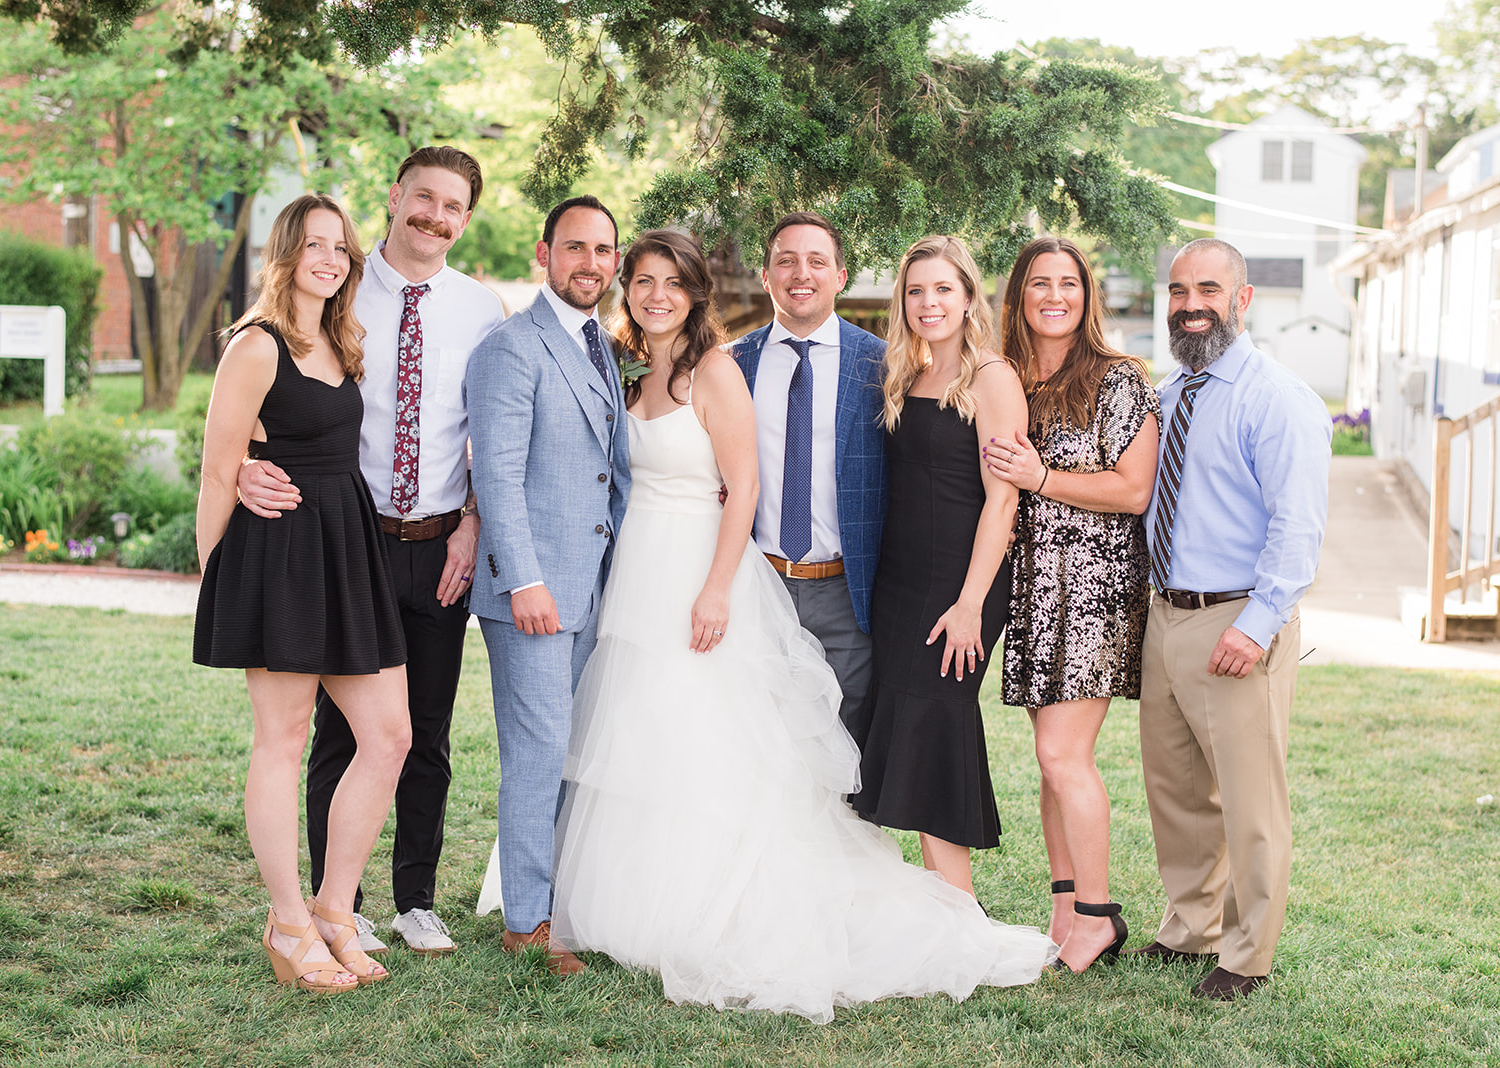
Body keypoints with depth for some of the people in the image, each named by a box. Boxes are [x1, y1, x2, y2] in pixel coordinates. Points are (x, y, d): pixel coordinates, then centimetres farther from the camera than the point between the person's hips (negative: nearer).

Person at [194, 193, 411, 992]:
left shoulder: (341, 347, 17)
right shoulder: (257, 347, -8)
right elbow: (220, 471, -7)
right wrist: (215, 576, -3)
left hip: (350, 549, 8)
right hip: (278, 548, -8)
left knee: (389, 737, 4)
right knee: (282, 742, 0)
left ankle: (333, 910, 16)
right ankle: (289, 927, 10)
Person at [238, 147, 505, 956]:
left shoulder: (480, 310, 3)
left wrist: (474, 523, -5)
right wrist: (248, 468, -24)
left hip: (443, 546, 2)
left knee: (428, 736, 11)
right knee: (340, 731, 5)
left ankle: (417, 901, 25)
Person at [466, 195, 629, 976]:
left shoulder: (601, 348, 17)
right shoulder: (513, 347, -9)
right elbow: (498, 474, -15)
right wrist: (524, 581, -20)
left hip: (594, 584, 8)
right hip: (534, 587, -8)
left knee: (577, 755, 11)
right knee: (539, 754, -4)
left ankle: (566, 901, 19)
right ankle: (527, 920, 5)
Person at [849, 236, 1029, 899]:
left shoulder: (991, 379, -8)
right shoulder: (908, 379, 14)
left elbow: (1001, 498, -13)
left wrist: (971, 603, -18)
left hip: (958, 586, -7)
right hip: (898, 583, 8)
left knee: (926, 733, -9)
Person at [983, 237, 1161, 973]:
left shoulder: (1119, 382, -4)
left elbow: (1134, 491, -11)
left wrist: (1041, 478, -14)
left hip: (1096, 584, -6)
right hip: (1030, 582, 6)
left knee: (1063, 753, -10)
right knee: (1056, 755, 8)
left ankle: (1098, 916, 0)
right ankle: (1065, 906, 15)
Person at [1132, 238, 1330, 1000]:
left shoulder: (1277, 399, -12)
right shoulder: (1164, 396, 13)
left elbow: (1298, 527, -18)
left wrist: (1256, 624, -24)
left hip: (1238, 626, -8)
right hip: (1164, 616, 8)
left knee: (1248, 798, 0)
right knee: (1173, 787, 17)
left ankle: (1247, 956, 14)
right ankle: (1189, 929, 33)